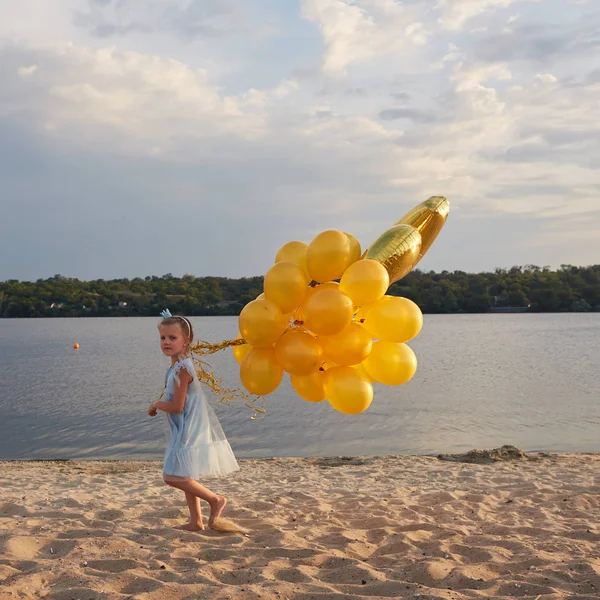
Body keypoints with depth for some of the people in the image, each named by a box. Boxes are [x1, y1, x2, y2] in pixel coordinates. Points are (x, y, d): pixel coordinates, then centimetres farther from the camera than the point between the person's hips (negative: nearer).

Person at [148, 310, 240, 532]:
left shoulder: (182, 369, -20)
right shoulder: (177, 366, 10)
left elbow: (177, 406, -22)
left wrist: (156, 405, -6)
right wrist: (161, 404, 7)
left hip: (189, 432, -10)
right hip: (185, 431, 10)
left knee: (173, 476, -15)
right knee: (184, 476, 17)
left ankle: (215, 499, -4)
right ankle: (196, 521, 27)